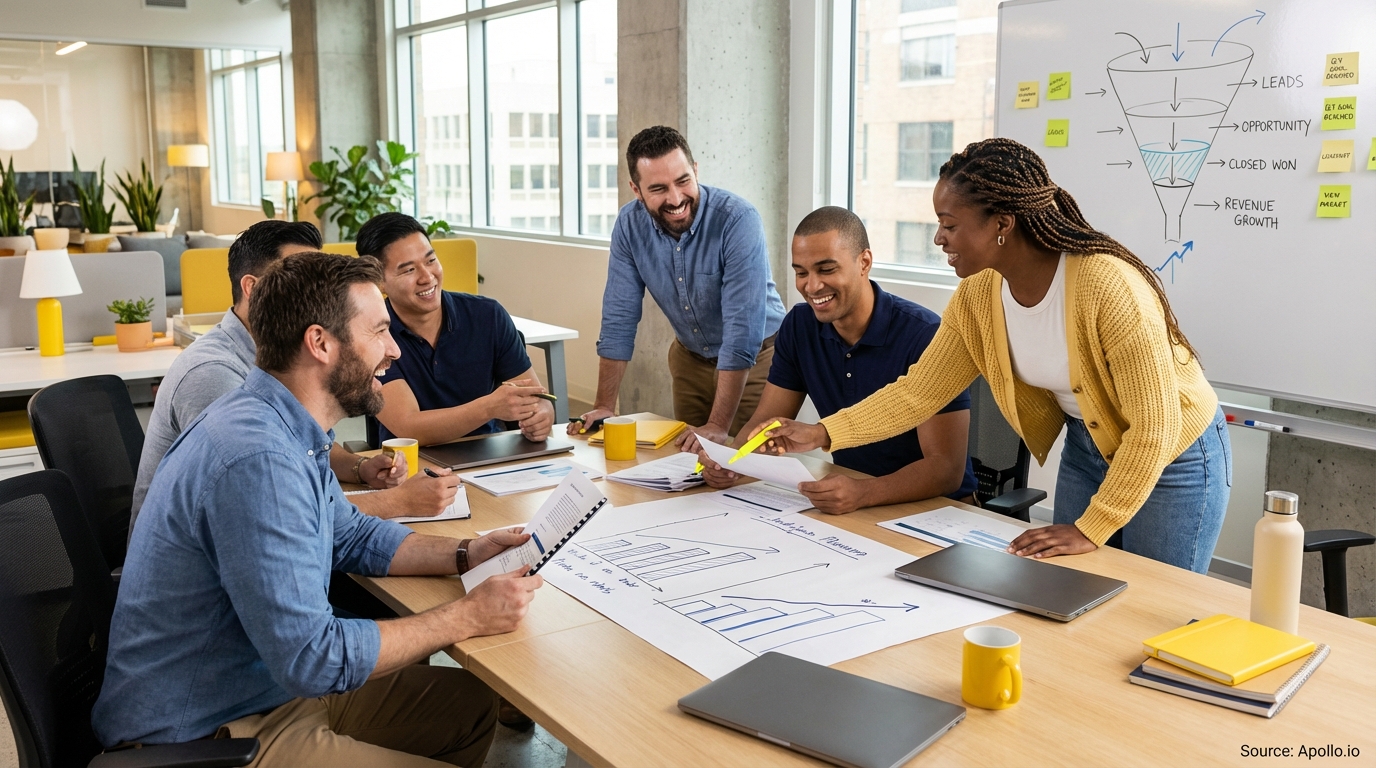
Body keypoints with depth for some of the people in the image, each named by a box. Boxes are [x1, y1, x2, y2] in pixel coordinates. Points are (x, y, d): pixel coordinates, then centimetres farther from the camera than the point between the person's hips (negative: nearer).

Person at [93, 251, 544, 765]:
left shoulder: (283, 426, 2)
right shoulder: (256, 459, -29)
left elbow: (350, 538, 16)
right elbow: (312, 658, -29)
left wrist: (465, 555, 1)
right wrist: (467, 618, -20)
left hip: (270, 687, 10)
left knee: (474, 702, 12)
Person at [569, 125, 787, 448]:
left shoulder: (738, 220, -28)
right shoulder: (629, 224, -14)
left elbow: (743, 328, -31)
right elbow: (619, 318, -7)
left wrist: (718, 426, -33)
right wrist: (604, 406, -10)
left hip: (755, 355, -4)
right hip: (690, 357, 4)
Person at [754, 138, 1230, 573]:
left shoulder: (1108, 284, -32)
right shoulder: (976, 297, -13)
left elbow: (1153, 427, -28)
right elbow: (916, 394, -7)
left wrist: (1089, 528, -24)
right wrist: (822, 434, -16)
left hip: (1173, 456, -5)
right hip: (1087, 449, 6)